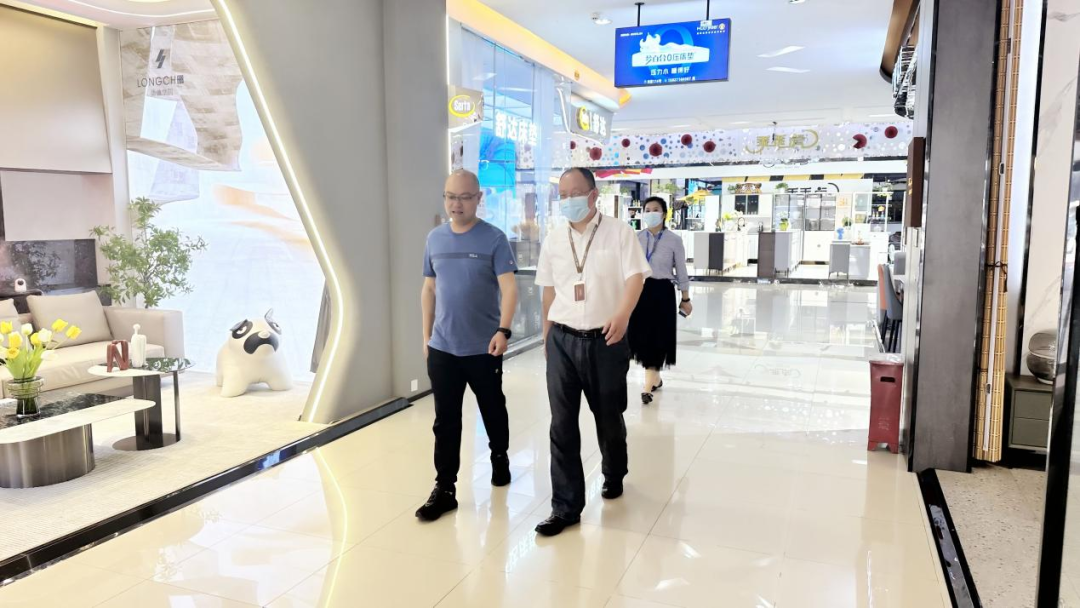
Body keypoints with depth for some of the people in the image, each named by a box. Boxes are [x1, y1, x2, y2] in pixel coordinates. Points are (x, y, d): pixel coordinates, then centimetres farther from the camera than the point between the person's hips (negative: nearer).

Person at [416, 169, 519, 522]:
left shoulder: (494, 239, -8)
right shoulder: (435, 238, 5)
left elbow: (509, 288, -15)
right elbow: (429, 289, 12)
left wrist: (503, 330, -29)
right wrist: (426, 335, 11)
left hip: (483, 348, -3)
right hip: (442, 348, 3)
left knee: (492, 410, 15)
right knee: (445, 420, 6)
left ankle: (500, 458, 40)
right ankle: (444, 488, 14)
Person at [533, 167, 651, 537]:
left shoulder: (619, 233, -4)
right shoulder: (553, 242, 8)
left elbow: (635, 277, -13)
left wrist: (623, 314, -31)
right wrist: (547, 336, 16)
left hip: (606, 340, -2)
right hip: (563, 341, 3)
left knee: (609, 417, 14)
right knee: (562, 424, 1)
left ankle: (614, 475, 43)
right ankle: (566, 506, 10)